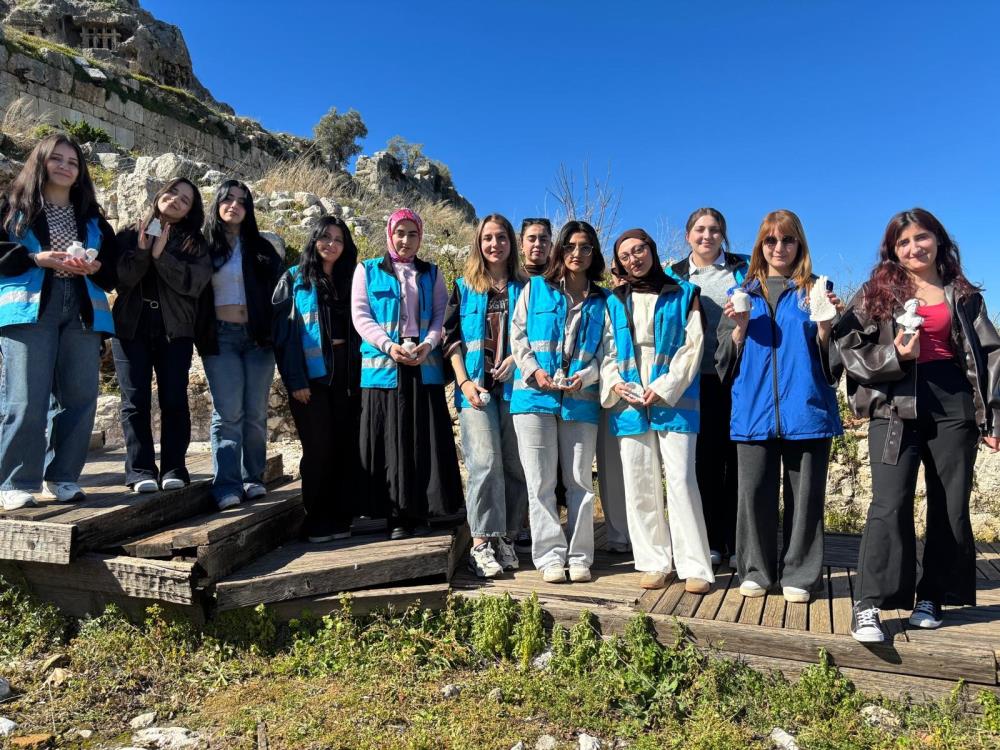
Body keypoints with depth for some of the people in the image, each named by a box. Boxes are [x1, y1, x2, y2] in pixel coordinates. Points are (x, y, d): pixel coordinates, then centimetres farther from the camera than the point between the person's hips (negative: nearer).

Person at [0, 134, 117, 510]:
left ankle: (63, 477, 9)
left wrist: (96, 267, -4)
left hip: (82, 311, 4)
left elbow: (115, 265, 17)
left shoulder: (92, 217, 22)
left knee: (79, 396, -1)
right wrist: (36, 259, -10)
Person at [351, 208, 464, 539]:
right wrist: (388, 345, -13)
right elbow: (360, 316, 3)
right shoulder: (368, 270, 12)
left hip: (424, 367, 2)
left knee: (425, 441, -1)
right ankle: (395, 515, 5)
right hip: (382, 366, -1)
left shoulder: (432, 274, 18)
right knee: (389, 439, -2)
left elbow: (441, 315, 9)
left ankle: (420, 512, 8)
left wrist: (427, 344, -11)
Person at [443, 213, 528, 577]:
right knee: (485, 461, -12)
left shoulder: (524, 287, 12)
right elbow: (452, 338, 8)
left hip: (514, 385, 1)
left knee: (515, 465, 1)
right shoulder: (464, 287, 13)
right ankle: (481, 543, -5)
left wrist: (517, 358, -9)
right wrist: (464, 382, -4)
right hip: (475, 387, -1)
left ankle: (505, 538, 13)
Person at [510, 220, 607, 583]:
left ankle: (579, 556, 15)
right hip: (535, 396, -1)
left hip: (581, 400, 1)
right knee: (541, 482, 1)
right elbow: (518, 335, 6)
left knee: (580, 481, 5)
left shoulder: (602, 301, 13)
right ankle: (550, 556, 10)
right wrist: (534, 370, -10)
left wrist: (586, 376, -10)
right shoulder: (536, 289, 10)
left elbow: (605, 351, 8)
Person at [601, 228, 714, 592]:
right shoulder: (615, 302, 16)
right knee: (639, 484, 4)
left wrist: (665, 386, -11)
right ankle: (654, 563, 13)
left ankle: (695, 567, 1)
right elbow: (607, 350, 13)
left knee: (681, 480, -8)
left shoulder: (682, 295, 7)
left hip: (673, 401, -3)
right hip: (629, 402, 4)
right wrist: (613, 383, -5)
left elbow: (692, 347, -1)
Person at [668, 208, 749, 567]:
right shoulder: (674, 276, 10)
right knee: (705, 460, 4)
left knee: (738, 459, 1)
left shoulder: (743, 268, 9)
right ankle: (711, 543, 14)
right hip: (699, 381, 1)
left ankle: (737, 544, 11)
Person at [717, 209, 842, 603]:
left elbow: (827, 355, 6)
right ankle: (755, 570, 17)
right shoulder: (742, 293, 14)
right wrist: (740, 328, -7)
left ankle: (799, 574, 17)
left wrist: (825, 324, -12)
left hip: (806, 408, -1)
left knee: (804, 494, 3)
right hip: (754, 408, 1)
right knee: (754, 492, 2)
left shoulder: (815, 291, 10)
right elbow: (726, 357, 11)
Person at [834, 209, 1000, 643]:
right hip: (895, 406, -3)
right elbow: (848, 346, 1)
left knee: (951, 508, 6)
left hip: (953, 405, 3)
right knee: (890, 504, -13)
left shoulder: (963, 295, 15)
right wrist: (894, 356, -16)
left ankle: (931, 598, 20)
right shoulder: (877, 292, 8)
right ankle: (867, 606, -10)